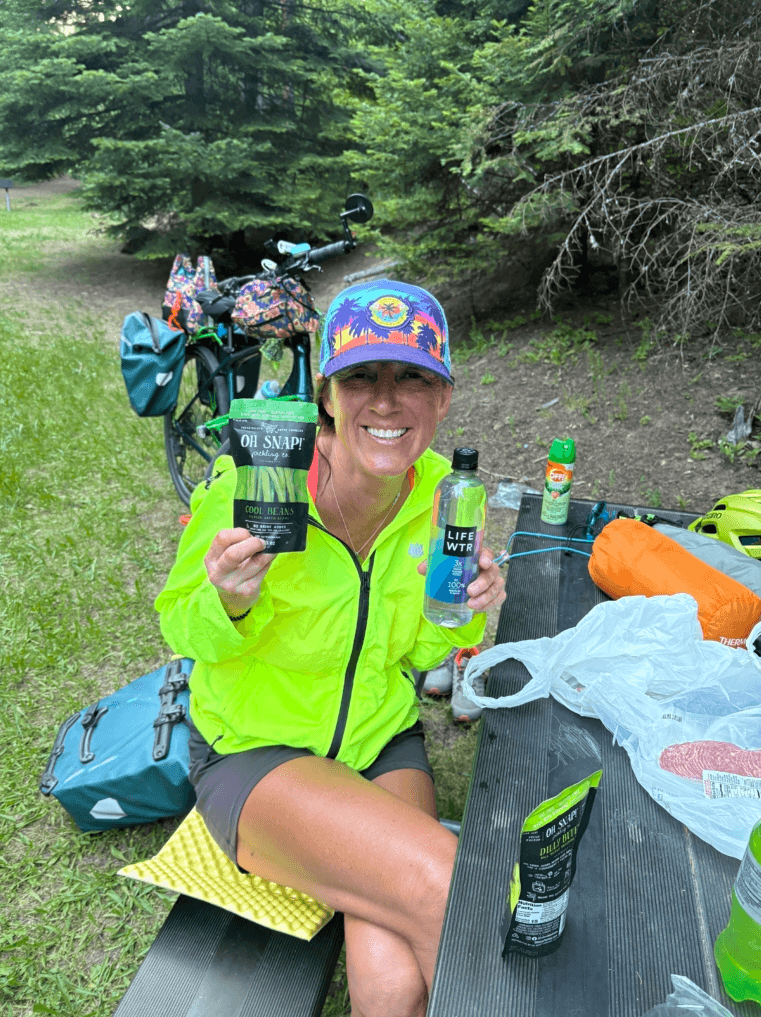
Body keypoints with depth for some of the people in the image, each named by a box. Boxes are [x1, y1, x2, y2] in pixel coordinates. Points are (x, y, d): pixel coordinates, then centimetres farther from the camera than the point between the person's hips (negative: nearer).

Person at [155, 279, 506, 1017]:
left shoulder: (438, 494, -9)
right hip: (253, 749, -3)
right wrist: (229, 603, -30)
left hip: (382, 739, 3)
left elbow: (415, 653, 4)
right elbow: (182, 629, -8)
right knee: (446, 891, -23)